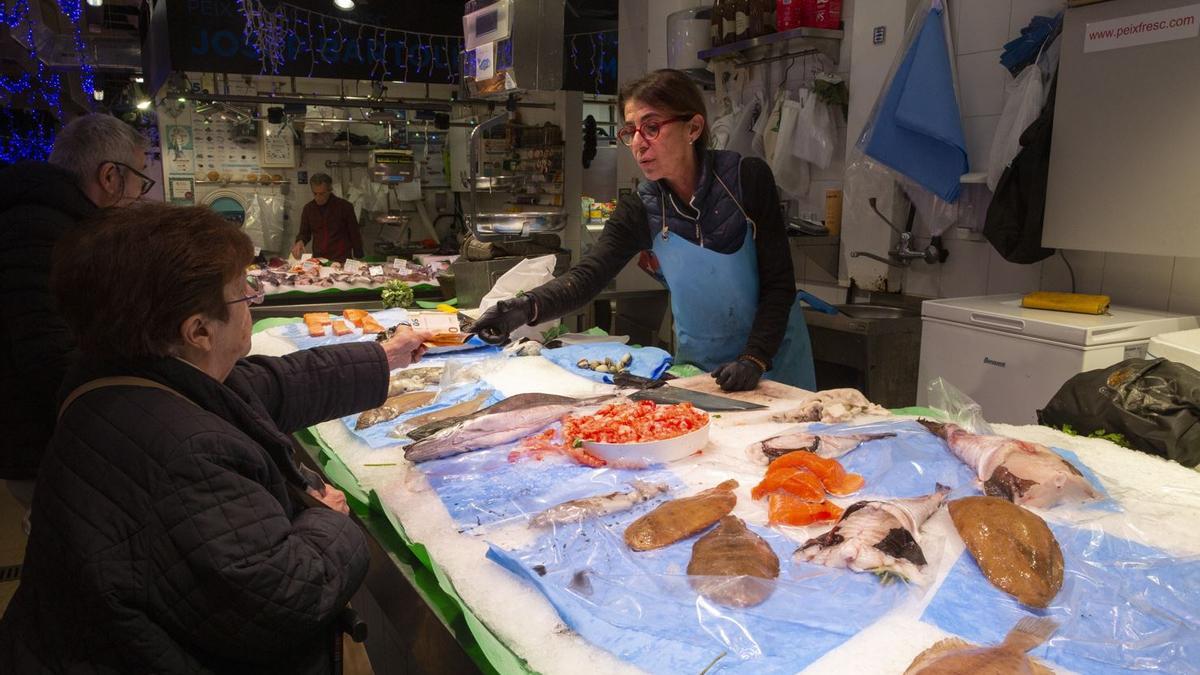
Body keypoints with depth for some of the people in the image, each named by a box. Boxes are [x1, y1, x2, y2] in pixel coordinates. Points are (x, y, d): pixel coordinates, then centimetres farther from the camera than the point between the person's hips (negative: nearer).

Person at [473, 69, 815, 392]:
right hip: (699, 362, 1)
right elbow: (587, 275, -23)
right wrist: (526, 307, -42)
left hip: (775, 355, -1)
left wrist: (755, 359, -25)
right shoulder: (639, 212, -10)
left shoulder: (746, 178, -16)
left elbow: (779, 283, -14)